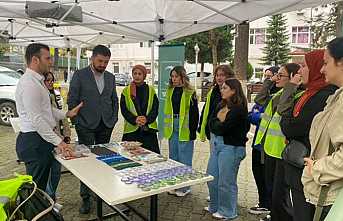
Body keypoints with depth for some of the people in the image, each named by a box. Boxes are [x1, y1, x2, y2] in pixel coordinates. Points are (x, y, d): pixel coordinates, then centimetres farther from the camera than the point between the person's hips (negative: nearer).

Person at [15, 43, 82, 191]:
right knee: (36, 186, 1)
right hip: (34, 141, -10)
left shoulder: (37, 80, 15)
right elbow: (36, 119, -23)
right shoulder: (29, 83, -18)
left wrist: (67, 114, 9)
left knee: (42, 184, 19)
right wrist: (58, 142, -23)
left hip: (42, 139, 10)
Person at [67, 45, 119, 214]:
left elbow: (114, 100, 15)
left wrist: (113, 119, 6)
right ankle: (86, 197, 9)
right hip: (86, 126, -4)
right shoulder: (79, 75, -4)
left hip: (106, 126, 4)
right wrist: (77, 122, -8)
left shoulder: (110, 77, 10)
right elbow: (72, 101, -4)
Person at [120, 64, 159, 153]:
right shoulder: (126, 91, 6)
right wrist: (135, 119, -17)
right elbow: (124, 109, 0)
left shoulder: (151, 90, 9)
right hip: (131, 129, 0)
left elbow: (155, 109, 3)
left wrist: (147, 119, -15)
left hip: (149, 130, 1)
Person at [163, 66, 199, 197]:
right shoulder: (170, 91, 11)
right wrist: (167, 127, 13)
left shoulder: (190, 92, -8)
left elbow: (194, 113, -8)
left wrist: (193, 131, -11)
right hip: (172, 128, 7)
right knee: (173, 157, 14)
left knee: (184, 159, 1)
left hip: (184, 129, -6)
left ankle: (185, 187, 15)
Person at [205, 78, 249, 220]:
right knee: (211, 177, 15)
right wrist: (220, 123, -10)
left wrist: (216, 124, -1)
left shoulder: (238, 109, -15)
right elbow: (211, 123, 6)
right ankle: (215, 206, 34)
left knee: (226, 181, 2)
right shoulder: (221, 105, 12)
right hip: (216, 144, 9)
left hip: (231, 147, -9)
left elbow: (222, 128, -18)